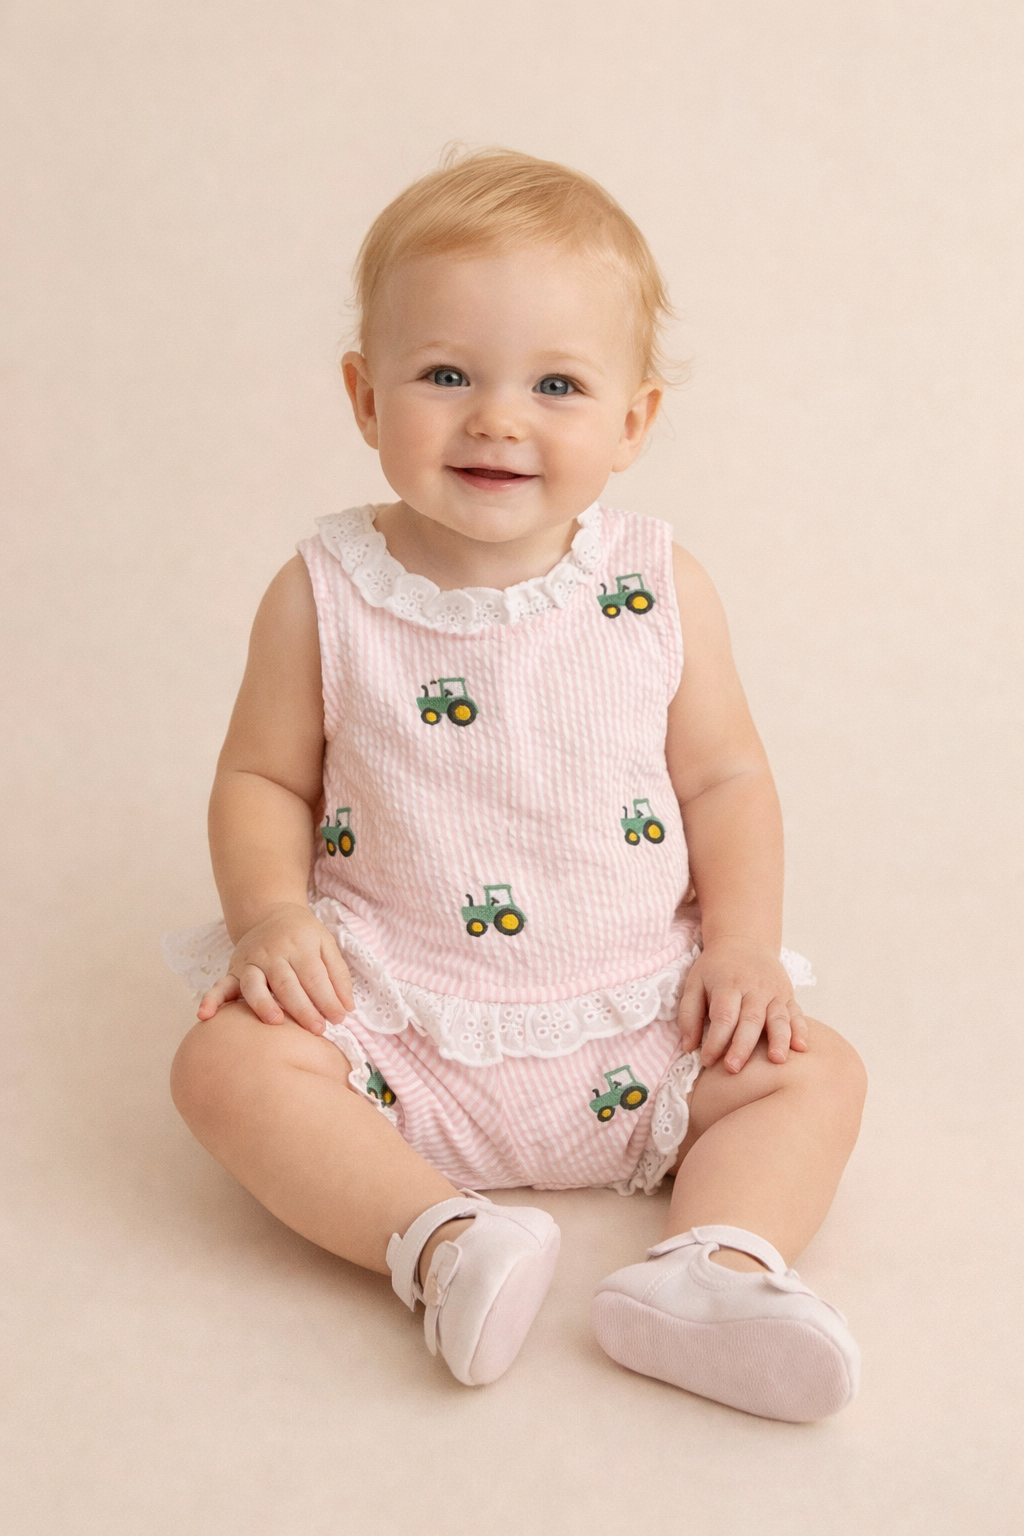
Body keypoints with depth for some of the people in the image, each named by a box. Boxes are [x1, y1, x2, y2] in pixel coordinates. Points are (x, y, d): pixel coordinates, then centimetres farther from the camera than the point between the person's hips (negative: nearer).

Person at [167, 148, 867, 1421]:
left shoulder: (661, 592, -4)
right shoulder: (324, 598, -6)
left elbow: (724, 777, 4)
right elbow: (263, 779, 2)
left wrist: (743, 945, -8)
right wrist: (270, 913, -15)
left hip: (631, 1035, 1)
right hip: (392, 1034, -1)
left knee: (814, 1071, -12)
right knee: (227, 1061, -23)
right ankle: (443, 1243, -31)